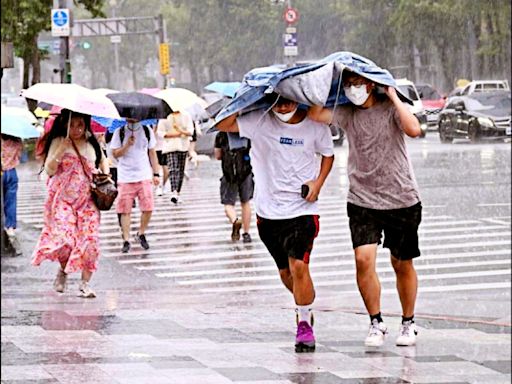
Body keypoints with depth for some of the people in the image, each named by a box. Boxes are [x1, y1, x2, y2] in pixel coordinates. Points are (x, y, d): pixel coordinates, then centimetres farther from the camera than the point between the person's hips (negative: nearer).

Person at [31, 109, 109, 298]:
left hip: (87, 198, 3)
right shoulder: (58, 142, 0)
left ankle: (85, 283, 0)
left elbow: (103, 162, 26)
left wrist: (105, 176, 5)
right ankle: (63, 270, 15)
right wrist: (62, 149, -19)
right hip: (63, 198, -3)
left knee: (90, 239, -10)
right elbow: (49, 169, -7)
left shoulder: (92, 144, 10)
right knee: (65, 237, -16)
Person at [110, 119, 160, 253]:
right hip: (125, 178, -1)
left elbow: (152, 153, 11)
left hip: (144, 177, 1)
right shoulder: (119, 132, 0)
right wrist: (127, 145, -18)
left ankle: (141, 234, 17)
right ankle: (126, 240, 5)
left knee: (148, 208, -4)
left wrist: (156, 174, 9)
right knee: (125, 210, -2)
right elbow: (115, 154, -2)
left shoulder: (147, 131, 6)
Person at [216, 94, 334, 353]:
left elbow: (328, 154, 13)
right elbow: (223, 125, -13)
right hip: (269, 212, 2)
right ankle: (306, 305, 42)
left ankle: (305, 324, -3)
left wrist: (318, 182, -2)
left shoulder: (315, 125, -4)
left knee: (298, 266, -17)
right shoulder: (260, 122, -6)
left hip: (303, 210, -2)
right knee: (285, 272, 14)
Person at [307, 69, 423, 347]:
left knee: (402, 264, 8)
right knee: (363, 259, -14)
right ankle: (376, 324, -1)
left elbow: (413, 129, -24)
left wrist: (393, 97, -17)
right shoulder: (346, 113, 2)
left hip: (401, 199, -2)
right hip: (362, 201, 2)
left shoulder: (390, 107, -5)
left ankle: (408, 323, 25)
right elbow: (316, 114, -14)